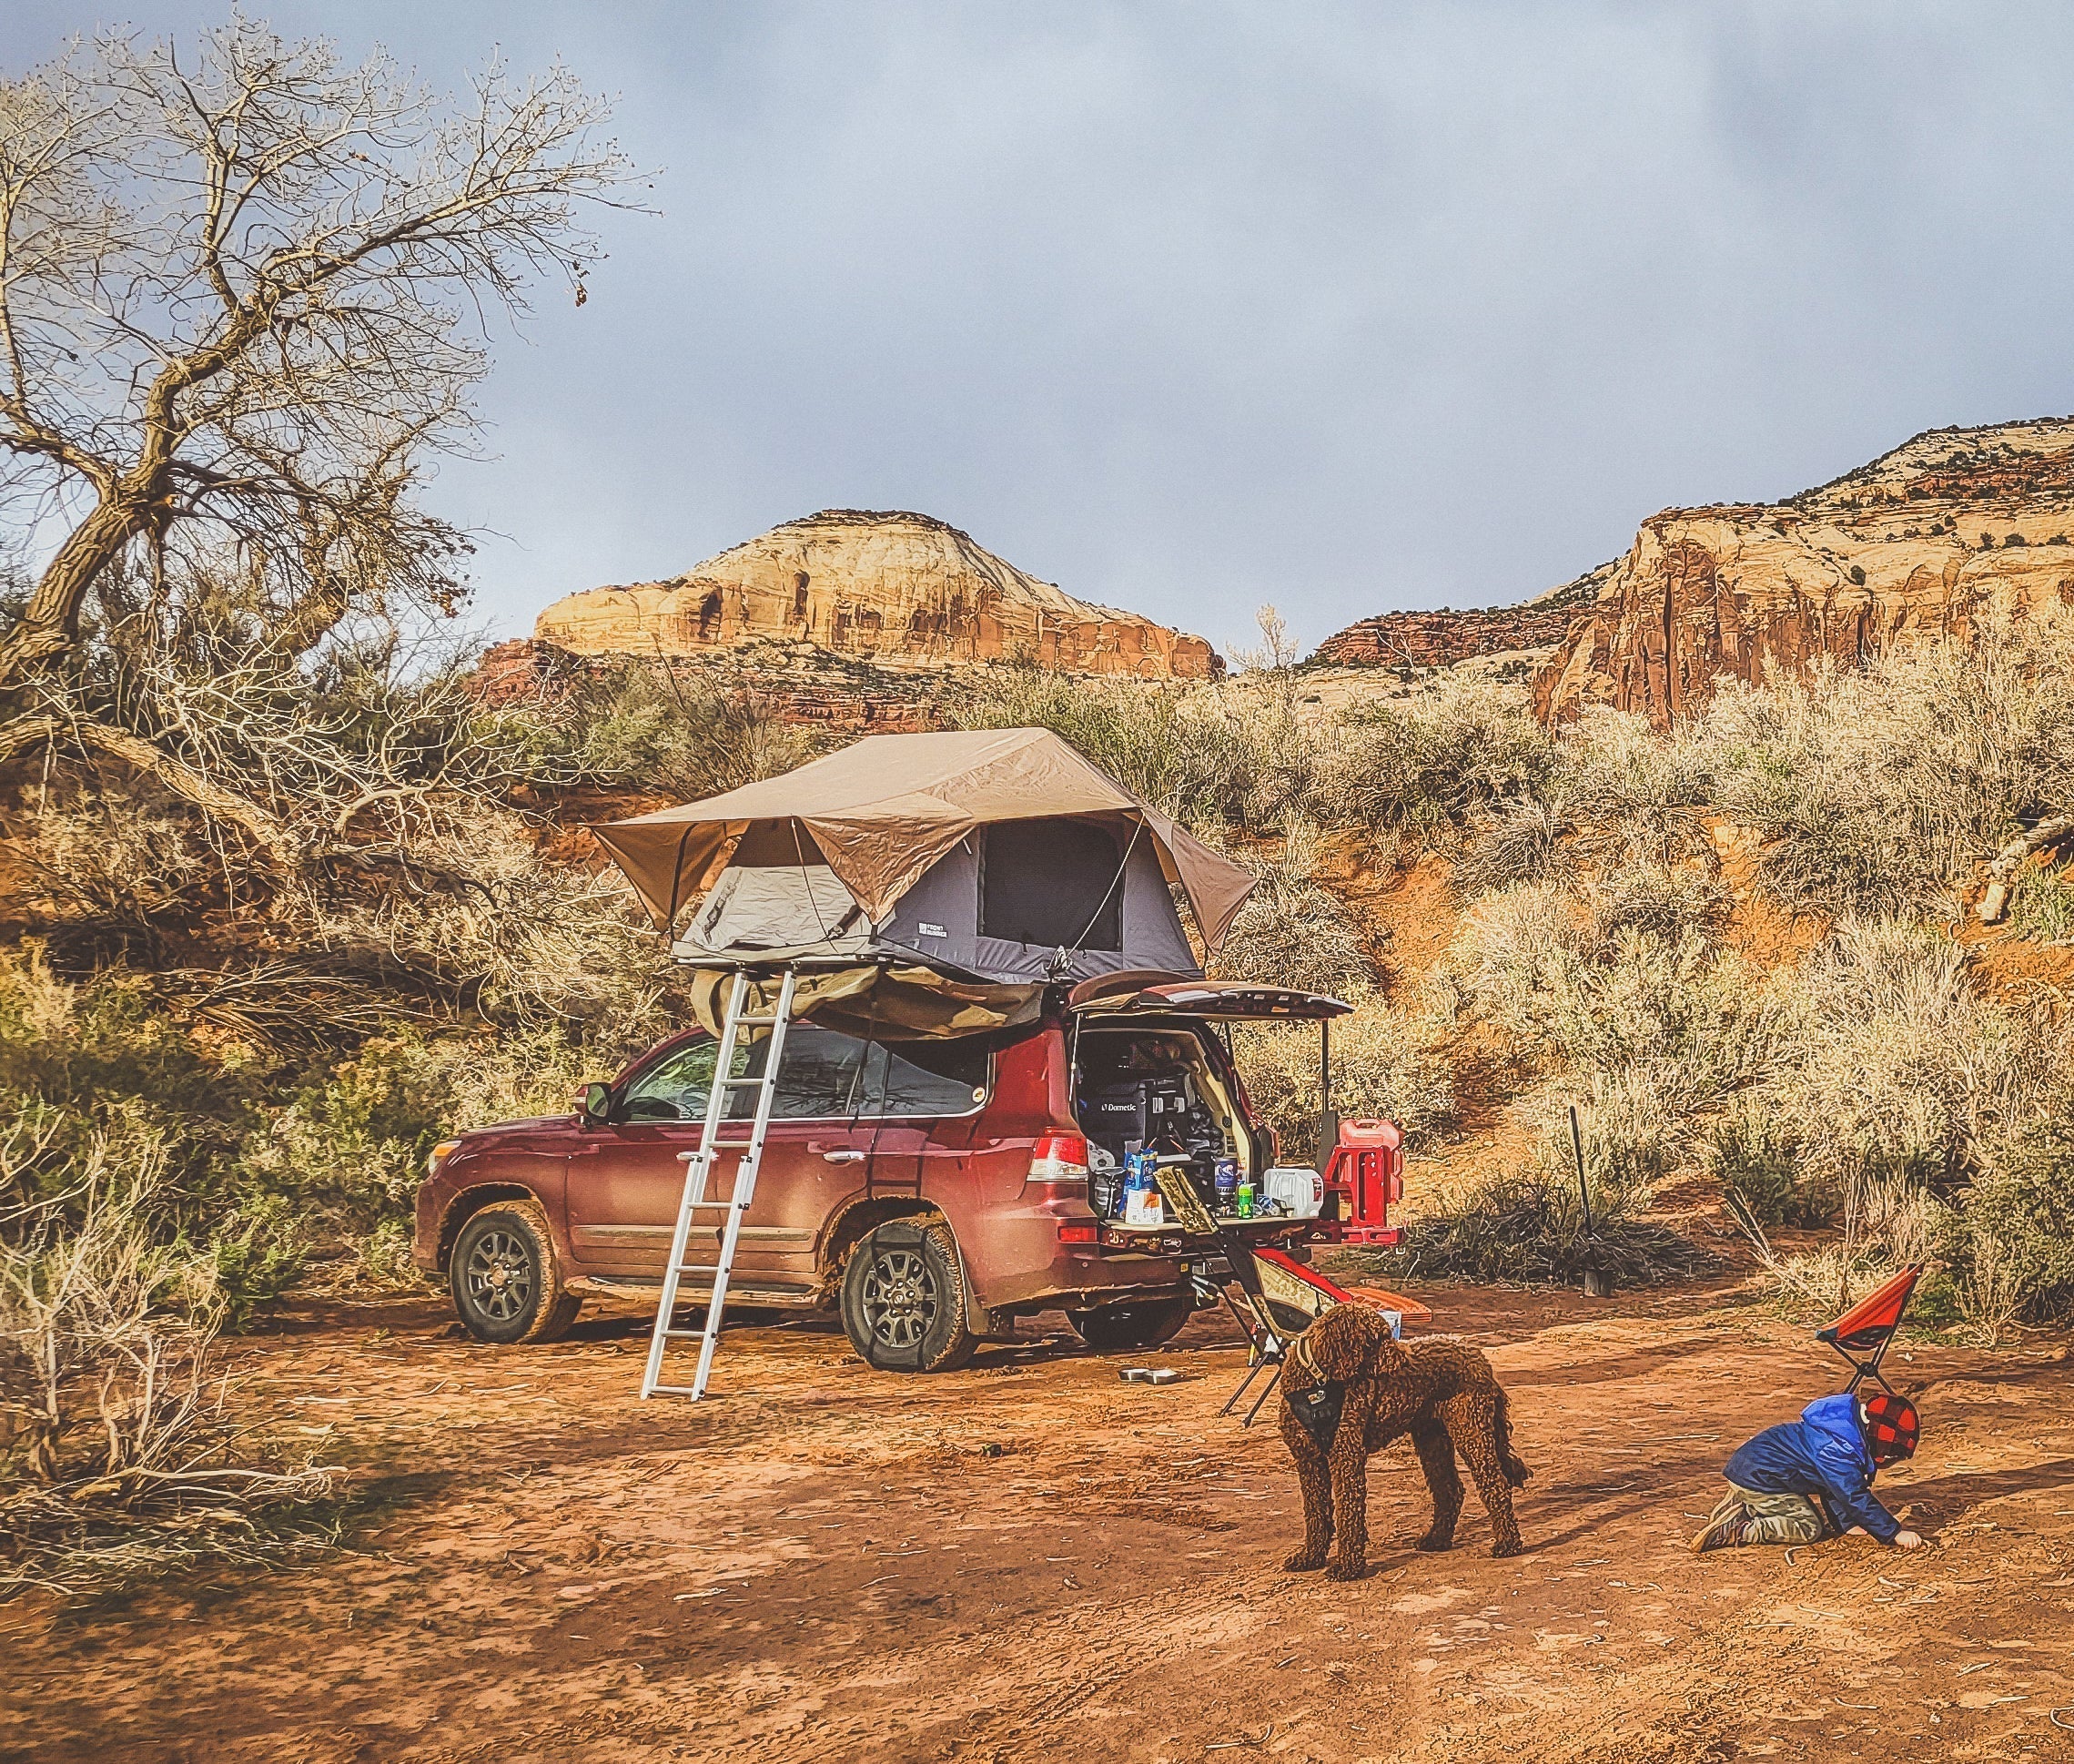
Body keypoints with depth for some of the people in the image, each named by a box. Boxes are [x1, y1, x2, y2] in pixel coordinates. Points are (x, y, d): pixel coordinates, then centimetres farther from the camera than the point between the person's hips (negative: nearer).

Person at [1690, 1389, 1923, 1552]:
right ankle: (1730, 1531, -17)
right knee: (1808, 1528, -12)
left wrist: (1848, 1524, 7)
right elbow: (1856, 1497, -23)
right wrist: (1895, 1532, -18)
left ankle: (1743, 1508, 15)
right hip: (1756, 1478, -10)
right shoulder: (1837, 1448, -26)